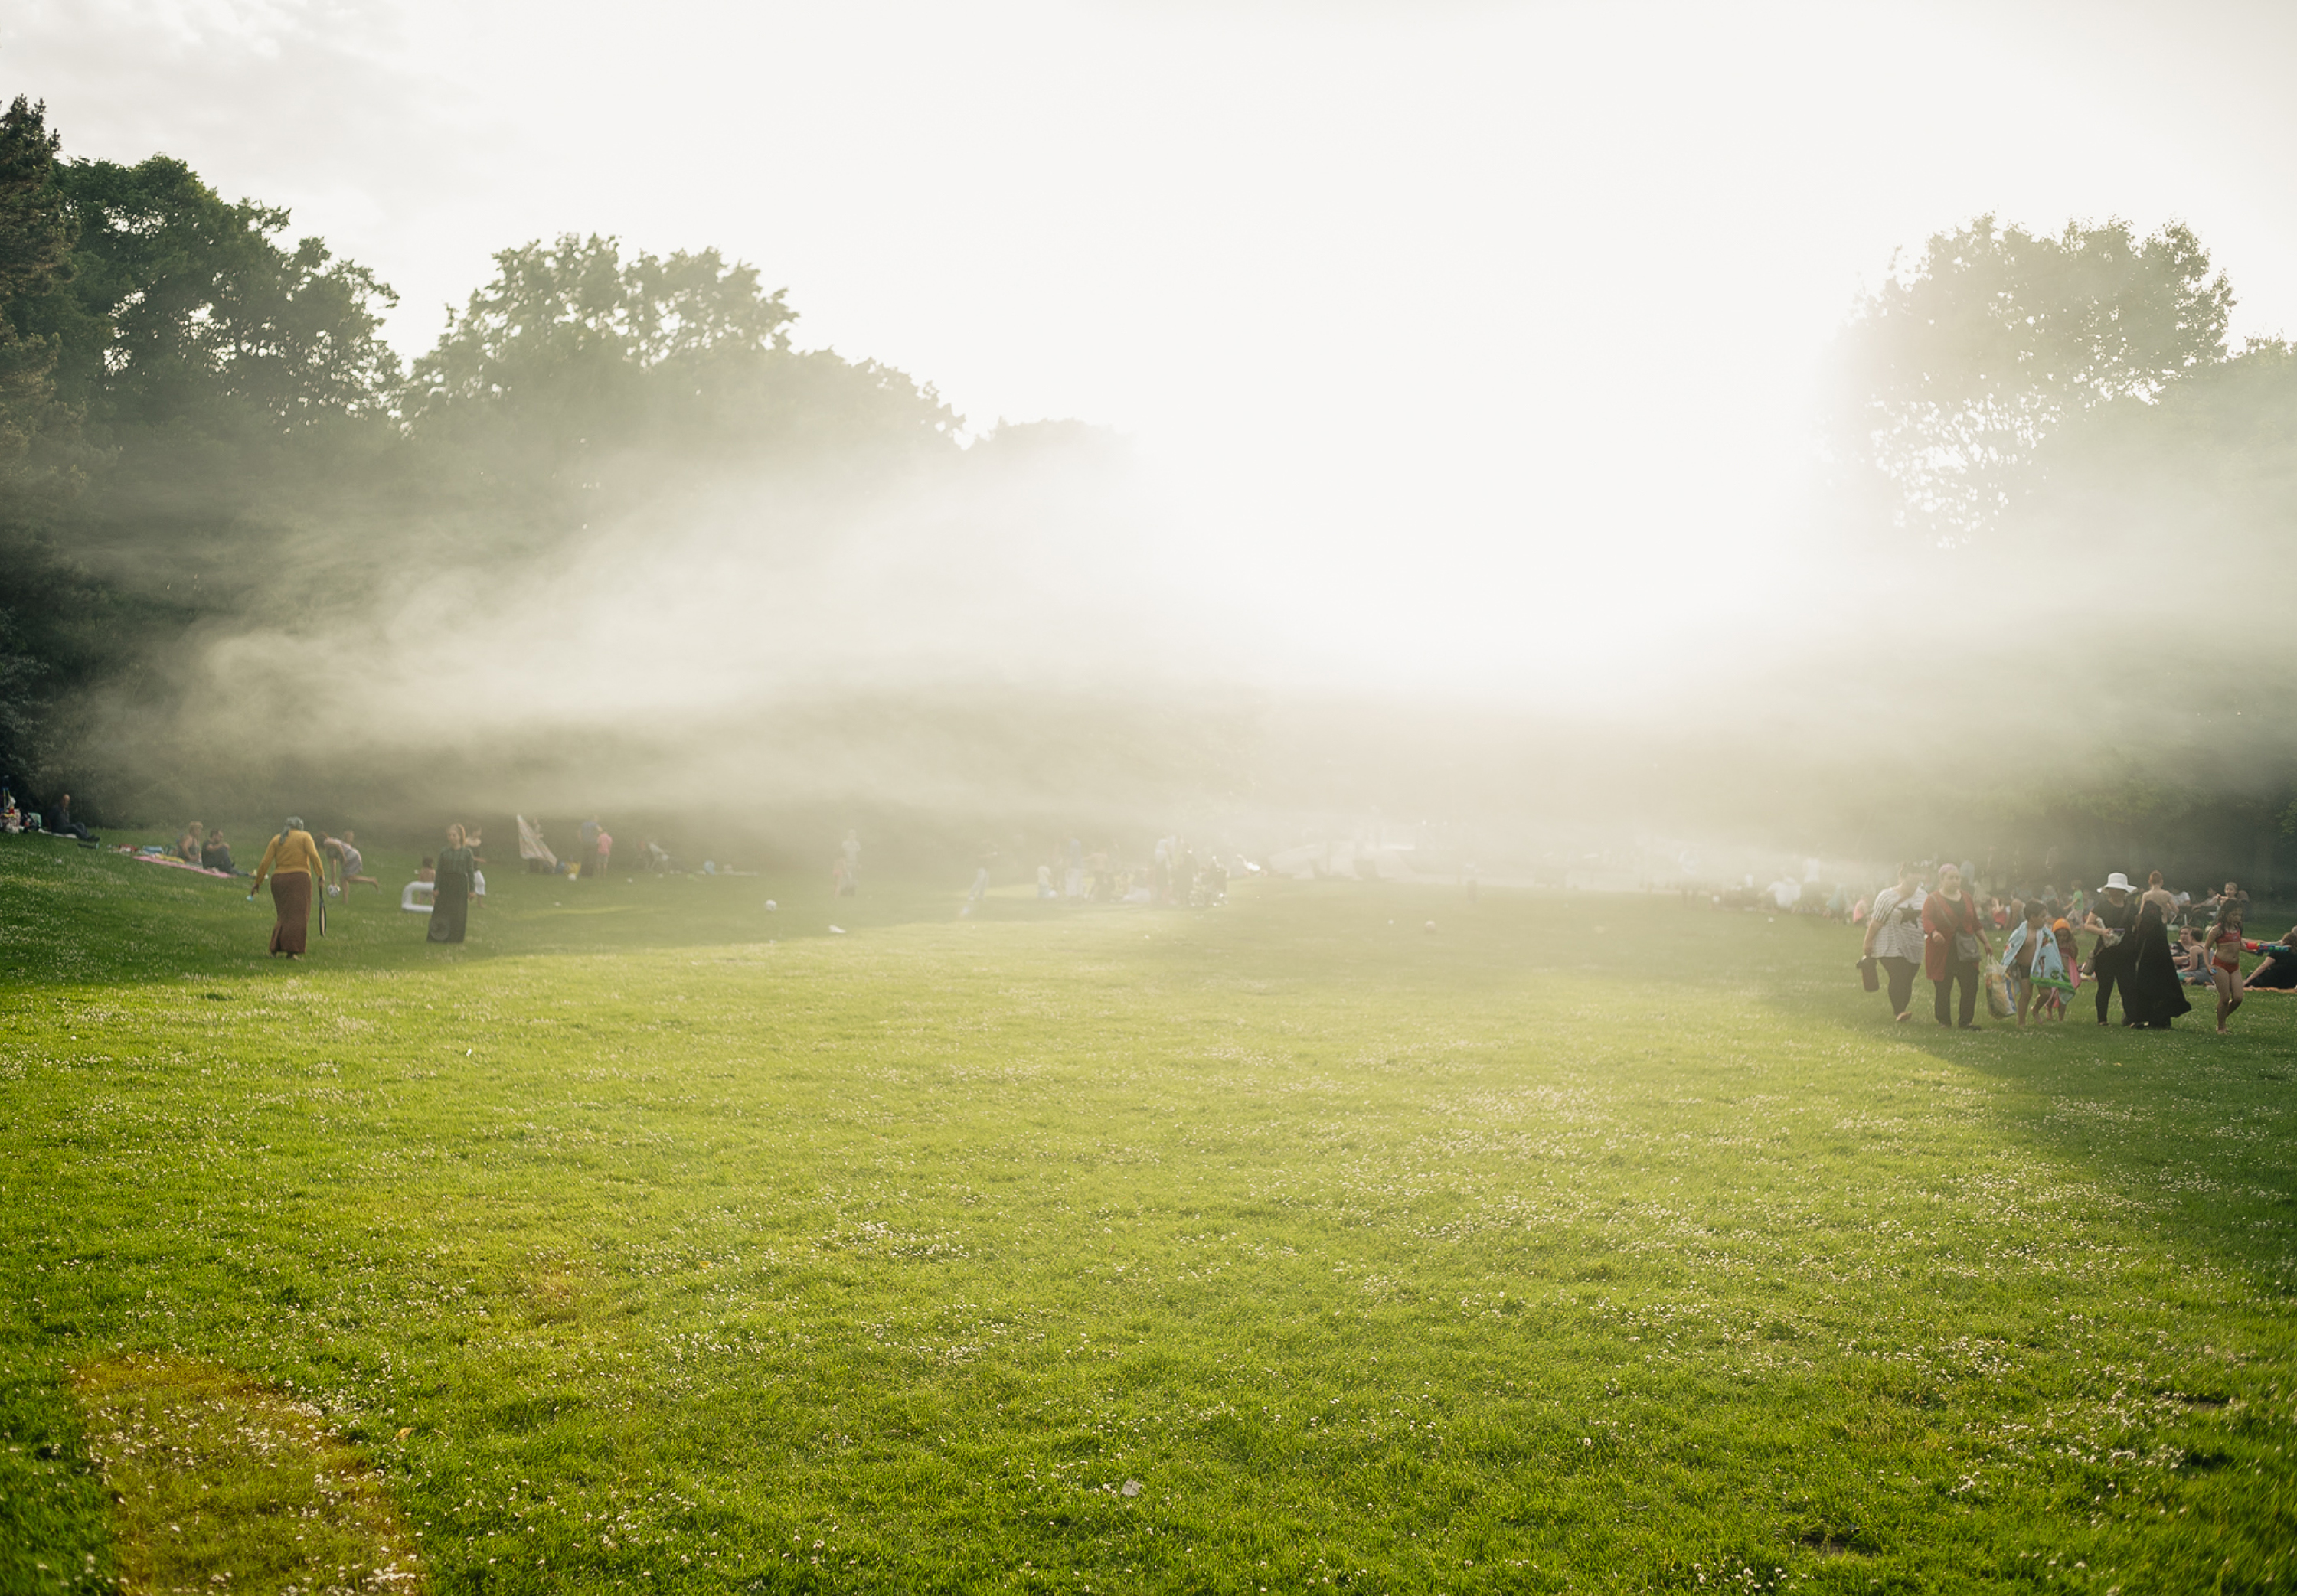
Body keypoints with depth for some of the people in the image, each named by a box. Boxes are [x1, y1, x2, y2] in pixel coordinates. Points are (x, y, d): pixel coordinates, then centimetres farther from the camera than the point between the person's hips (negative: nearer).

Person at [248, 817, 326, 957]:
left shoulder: (276, 840, 13)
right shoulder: (305, 836, 5)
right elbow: (314, 855, -10)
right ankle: (291, 951, -12)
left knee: (284, 916, 16)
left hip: (279, 880, 4)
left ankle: (275, 947, 11)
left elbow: (265, 863, 7)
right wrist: (321, 874, -10)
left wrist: (258, 882, 11)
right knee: (297, 916, -4)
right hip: (299, 877, -4)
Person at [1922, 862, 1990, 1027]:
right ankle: (1943, 1021, 9)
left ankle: (1966, 1022, 7)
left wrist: (1986, 942, 23)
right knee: (1943, 989, -2)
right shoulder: (1933, 900, -1)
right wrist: (1934, 933, -34)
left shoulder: (1966, 898, 16)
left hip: (1966, 951, 5)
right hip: (1942, 952, -4)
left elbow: (1976, 923, 23)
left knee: (1971, 986, -3)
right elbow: (1926, 920, -14)